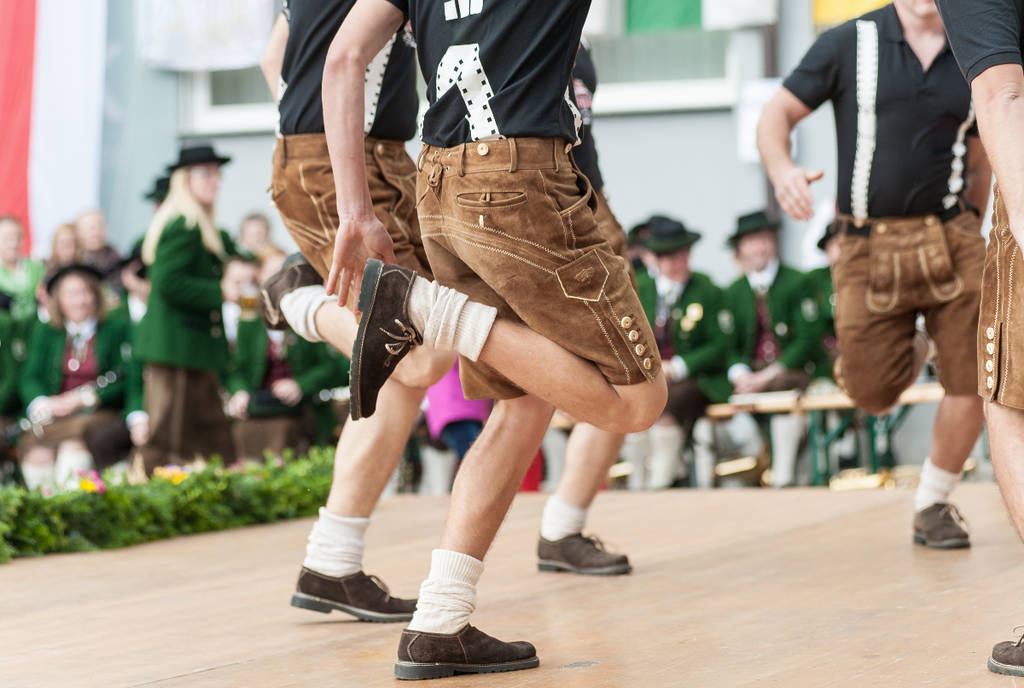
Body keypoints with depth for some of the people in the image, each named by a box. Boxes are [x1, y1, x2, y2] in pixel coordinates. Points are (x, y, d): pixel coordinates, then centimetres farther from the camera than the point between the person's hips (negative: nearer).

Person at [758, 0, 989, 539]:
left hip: (949, 241, 2)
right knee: (873, 393, -1)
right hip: (868, 247, -2)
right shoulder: (849, 45, -1)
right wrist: (780, 169, -19)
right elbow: (777, 114, 1)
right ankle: (911, 354, 35)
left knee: (971, 383, -5)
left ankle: (933, 503, 19)